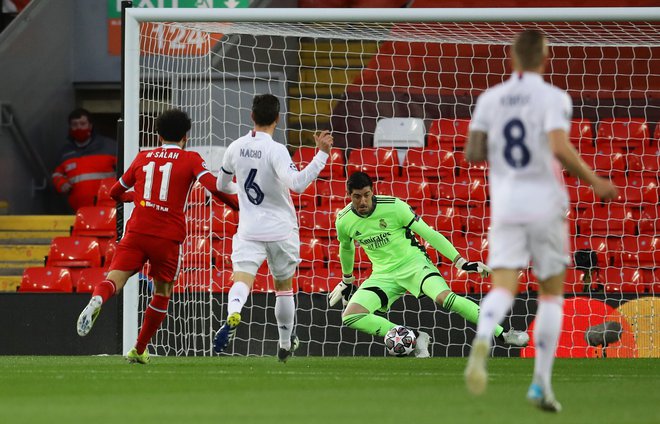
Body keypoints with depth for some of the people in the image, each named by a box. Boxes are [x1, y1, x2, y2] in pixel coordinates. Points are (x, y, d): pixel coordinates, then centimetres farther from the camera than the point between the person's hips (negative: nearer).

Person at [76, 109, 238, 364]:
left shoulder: (143, 158, 17)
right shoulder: (190, 159, 7)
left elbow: (116, 193, 28)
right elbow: (213, 187, -10)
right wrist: (240, 208, -1)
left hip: (137, 231, 2)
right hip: (168, 238, -1)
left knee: (115, 278, -9)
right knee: (163, 293, 17)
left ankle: (97, 300, -45)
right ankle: (139, 350, 19)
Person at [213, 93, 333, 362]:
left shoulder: (236, 148, 1)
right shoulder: (275, 151, -15)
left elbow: (222, 185, 16)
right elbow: (297, 183, -29)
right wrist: (322, 154, -25)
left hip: (249, 230, 2)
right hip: (281, 230, -2)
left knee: (241, 279, -14)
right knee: (284, 286, 17)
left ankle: (232, 314, -47)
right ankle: (286, 346, 28)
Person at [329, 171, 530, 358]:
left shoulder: (394, 206, -17)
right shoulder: (343, 221, -6)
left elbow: (429, 234, -11)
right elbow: (346, 248, 17)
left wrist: (460, 262, -14)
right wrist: (347, 280, 30)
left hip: (413, 263, -4)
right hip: (384, 274, 4)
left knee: (444, 297, -32)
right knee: (350, 317, -19)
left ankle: (504, 334, -24)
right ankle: (414, 337, -15)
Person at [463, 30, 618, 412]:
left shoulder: (490, 99, 6)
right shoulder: (553, 98, -7)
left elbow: (472, 154, 3)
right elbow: (560, 149, -22)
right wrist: (595, 182, -10)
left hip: (505, 207, 3)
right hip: (545, 204, -3)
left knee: (503, 289, -6)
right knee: (552, 294, 12)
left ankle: (481, 344, -39)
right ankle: (541, 383, 8)